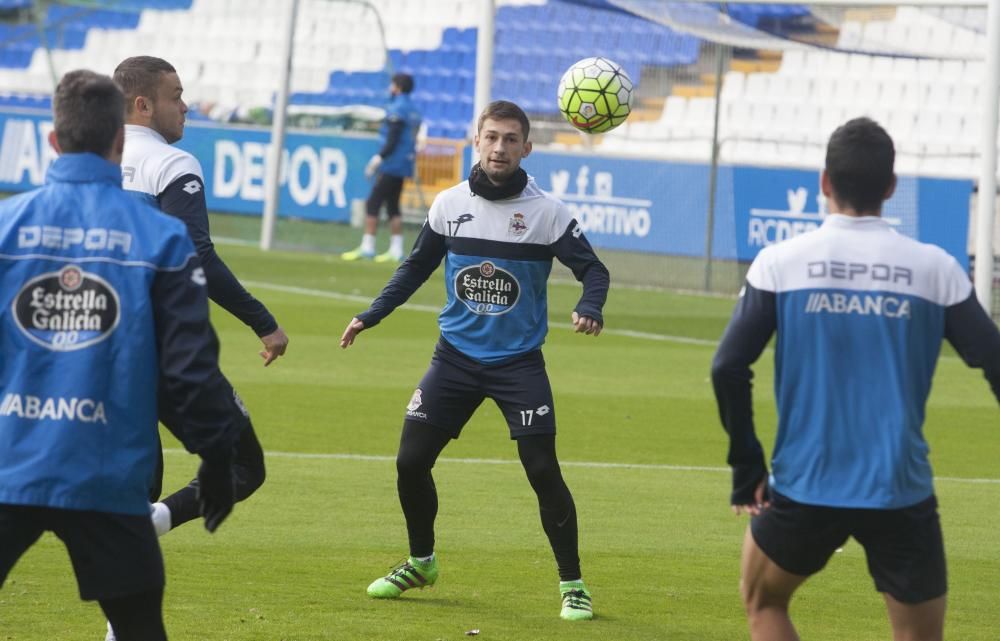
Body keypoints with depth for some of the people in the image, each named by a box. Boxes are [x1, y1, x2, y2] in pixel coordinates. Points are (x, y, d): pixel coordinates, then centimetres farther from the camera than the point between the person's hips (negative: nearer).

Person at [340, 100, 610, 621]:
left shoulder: (546, 212, -8)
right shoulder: (449, 205, 0)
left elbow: (593, 269, -6)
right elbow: (416, 268, 14)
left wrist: (590, 309, -26)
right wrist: (370, 316, 7)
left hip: (518, 363, -3)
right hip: (456, 357, 3)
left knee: (543, 471, -12)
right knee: (411, 461, 0)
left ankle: (572, 584, 1)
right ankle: (420, 563, 25)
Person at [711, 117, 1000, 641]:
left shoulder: (780, 263, -3)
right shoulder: (934, 269, -3)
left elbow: (729, 367, -8)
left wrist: (746, 469, 1)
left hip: (804, 485, 0)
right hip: (902, 494, 0)